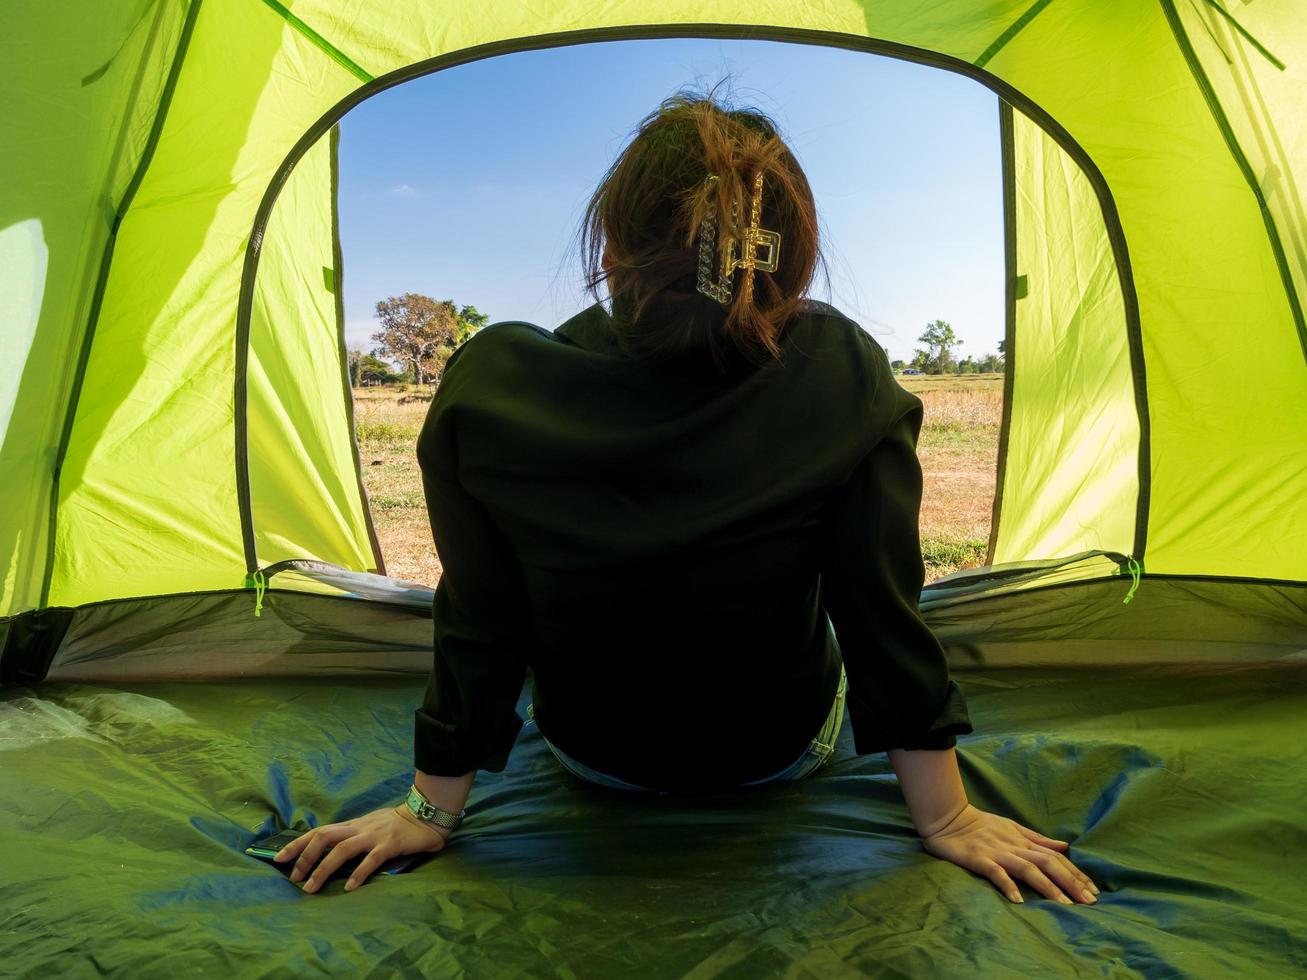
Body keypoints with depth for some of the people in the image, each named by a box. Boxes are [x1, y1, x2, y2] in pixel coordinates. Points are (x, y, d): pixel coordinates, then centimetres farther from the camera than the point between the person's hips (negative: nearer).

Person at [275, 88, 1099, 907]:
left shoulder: (489, 389, -28)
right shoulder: (845, 378, -27)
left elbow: (479, 627, -18)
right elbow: (885, 613, -20)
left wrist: (432, 810, -1)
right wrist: (946, 818, -5)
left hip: (589, 754, 1)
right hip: (787, 757, 1)